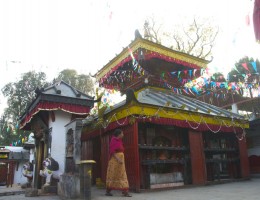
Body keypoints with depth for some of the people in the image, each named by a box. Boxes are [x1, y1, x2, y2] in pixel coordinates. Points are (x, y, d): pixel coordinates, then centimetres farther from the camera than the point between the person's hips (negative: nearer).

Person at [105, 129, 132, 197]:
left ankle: (125, 192, 5)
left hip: (120, 159, 8)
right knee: (112, 175, 0)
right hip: (115, 160, -8)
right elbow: (112, 151, -17)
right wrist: (118, 159, -24)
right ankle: (108, 191, 12)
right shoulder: (114, 140, -12)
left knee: (122, 175, 4)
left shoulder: (119, 141, 13)